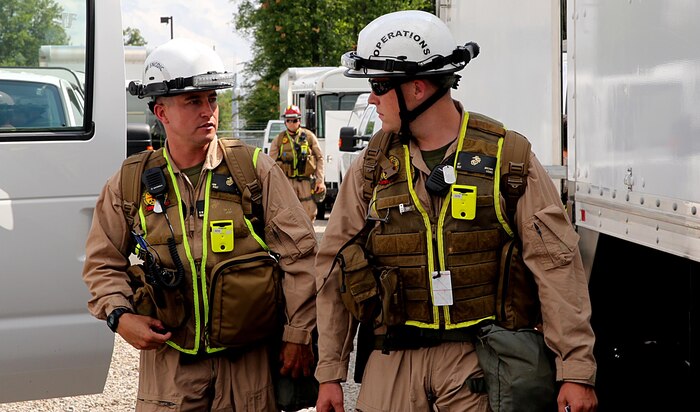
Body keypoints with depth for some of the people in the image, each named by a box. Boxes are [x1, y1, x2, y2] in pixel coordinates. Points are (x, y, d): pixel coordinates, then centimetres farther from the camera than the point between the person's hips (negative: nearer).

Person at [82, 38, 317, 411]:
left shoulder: (256, 170, 0)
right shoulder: (128, 184, 4)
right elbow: (102, 263, 11)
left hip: (250, 361, -1)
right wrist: (119, 316, -7)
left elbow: (299, 253, -1)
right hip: (168, 364, 1)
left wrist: (299, 334, -5)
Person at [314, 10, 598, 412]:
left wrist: (576, 371, -14)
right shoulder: (372, 166, 5)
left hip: (479, 359, -2)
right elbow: (336, 267, 9)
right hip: (393, 362, 3)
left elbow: (556, 263, -8)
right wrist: (330, 373, 7)